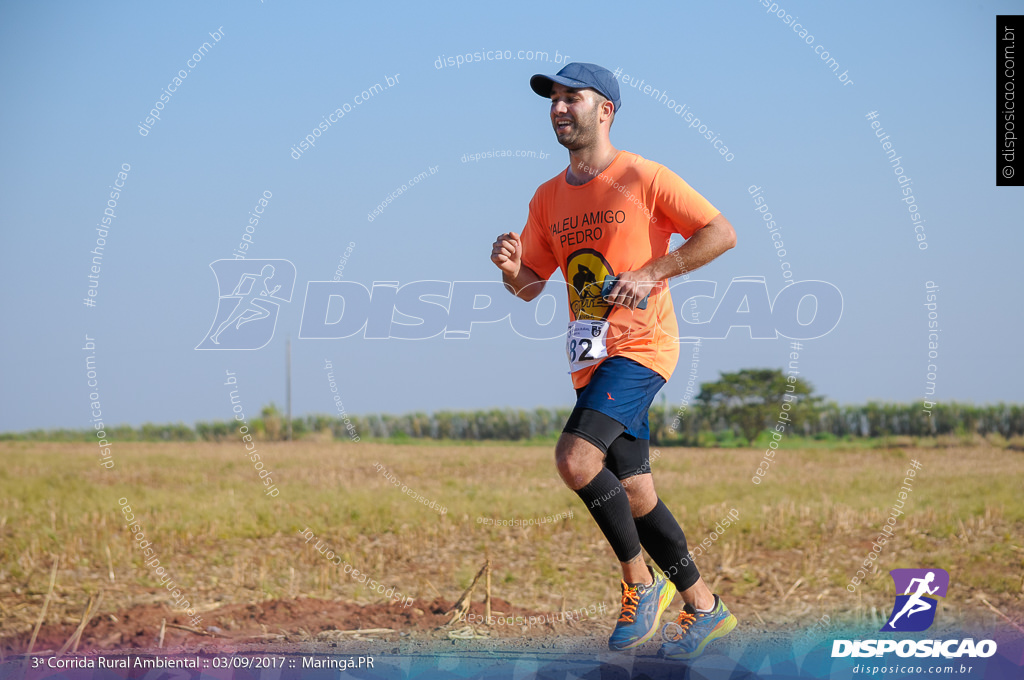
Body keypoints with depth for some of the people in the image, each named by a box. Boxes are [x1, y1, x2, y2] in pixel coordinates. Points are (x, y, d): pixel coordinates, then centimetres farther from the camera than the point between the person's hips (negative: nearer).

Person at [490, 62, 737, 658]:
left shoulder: (643, 178, -7)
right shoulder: (549, 198, 13)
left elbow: (723, 233, -9)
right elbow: (530, 287, 17)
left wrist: (650, 274, -17)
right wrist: (512, 269, -6)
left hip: (641, 346, -7)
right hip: (594, 358, 7)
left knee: (576, 458, -23)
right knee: (634, 494, 7)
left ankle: (641, 582, -7)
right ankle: (704, 608, 20)